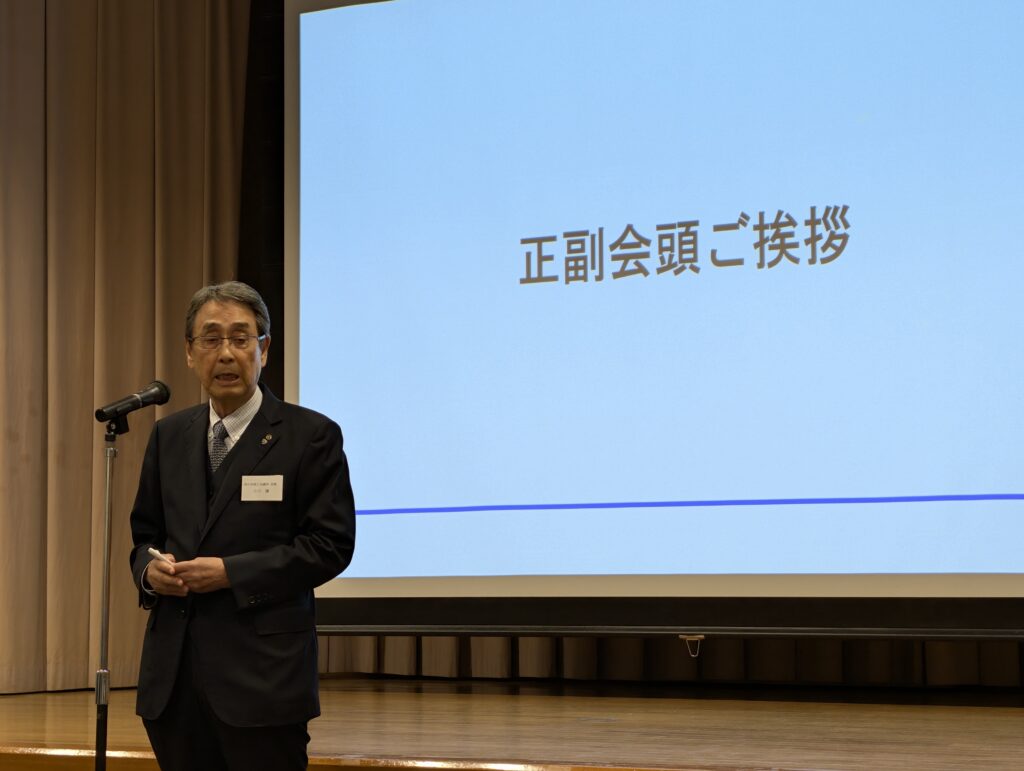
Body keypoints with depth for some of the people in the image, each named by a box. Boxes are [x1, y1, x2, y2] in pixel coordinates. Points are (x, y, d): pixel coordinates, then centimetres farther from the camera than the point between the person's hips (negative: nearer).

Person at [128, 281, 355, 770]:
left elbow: (331, 544, -8)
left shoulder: (311, 435, -3)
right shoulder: (168, 436, 14)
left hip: (260, 673, -5)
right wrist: (150, 568, -3)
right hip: (172, 675, 5)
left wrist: (232, 573, -15)